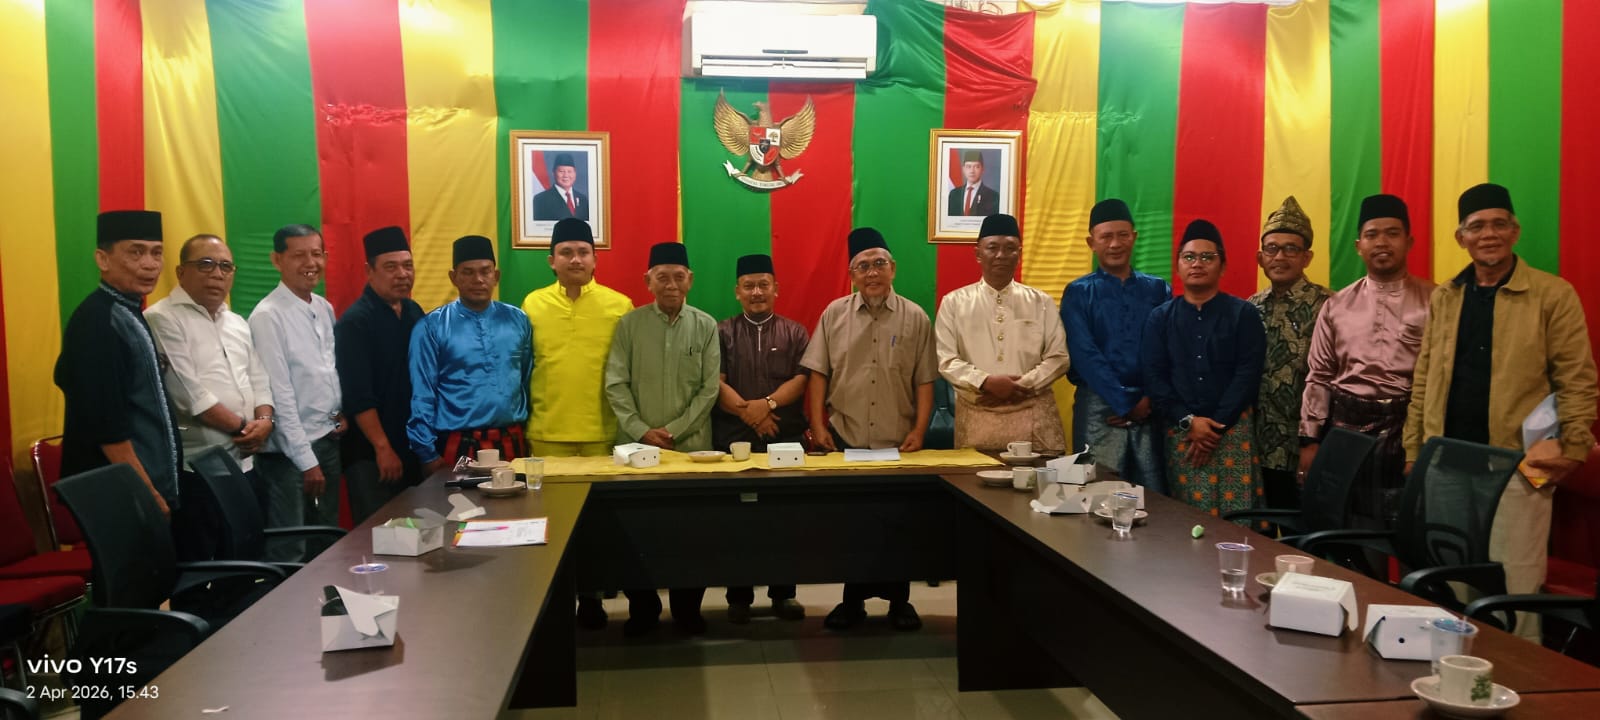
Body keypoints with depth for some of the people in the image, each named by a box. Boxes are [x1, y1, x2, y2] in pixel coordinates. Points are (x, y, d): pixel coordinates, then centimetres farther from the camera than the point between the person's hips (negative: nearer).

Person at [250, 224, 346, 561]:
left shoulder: (325, 309, 7)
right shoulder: (268, 316, -15)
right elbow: (279, 394, -17)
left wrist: (342, 410, 0)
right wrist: (306, 460, -17)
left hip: (329, 441, 7)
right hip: (290, 451, -7)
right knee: (289, 553, 0)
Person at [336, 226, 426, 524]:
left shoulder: (415, 312, 7)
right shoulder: (355, 321, -13)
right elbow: (358, 395, -17)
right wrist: (383, 448, -18)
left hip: (413, 446, 7)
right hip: (371, 452, -6)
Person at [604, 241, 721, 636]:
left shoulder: (705, 326, 3)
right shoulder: (630, 324, 3)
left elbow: (710, 388, -1)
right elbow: (616, 384, -1)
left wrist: (674, 431, -8)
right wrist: (641, 430, -11)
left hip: (691, 444, 0)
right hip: (636, 444, 0)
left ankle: (688, 607, 19)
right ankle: (642, 607, 19)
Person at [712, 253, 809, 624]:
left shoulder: (794, 332, 9)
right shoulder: (722, 332, 7)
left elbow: (801, 379, -2)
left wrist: (768, 403, -18)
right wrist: (746, 410, -18)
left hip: (786, 438, 1)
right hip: (733, 438, 0)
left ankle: (783, 593, 16)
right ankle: (739, 597, 13)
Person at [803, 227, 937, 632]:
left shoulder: (915, 318, 2)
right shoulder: (834, 314, 3)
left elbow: (924, 381, 1)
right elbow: (818, 373, 2)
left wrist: (919, 430, -7)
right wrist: (818, 426, -5)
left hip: (898, 443, 0)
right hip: (844, 440, 1)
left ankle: (899, 600, 21)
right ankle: (853, 599, 21)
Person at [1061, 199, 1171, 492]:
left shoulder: (1158, 289, 10)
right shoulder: (1078, 293, 2)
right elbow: (1085, 355, -7)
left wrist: (1149, 399, -11)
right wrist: (1125, 404, -13)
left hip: (1151, 407, 2)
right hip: (1100, 407, -2)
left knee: (1154, 494, 4)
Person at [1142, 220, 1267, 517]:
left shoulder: (1244, 314, 4)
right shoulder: (1159, 318, 9)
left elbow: (1248, 374, -5)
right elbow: (1154, 376, 1)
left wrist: (1216, 425, -12)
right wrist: (1188, 422, -11)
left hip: (1233, 430, -1)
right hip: (1180, 432, 2)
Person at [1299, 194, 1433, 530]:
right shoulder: (1337, 305, 10)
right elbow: (1318, 377, 11)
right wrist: (1310, 440, 5)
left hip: (1410, 429, -2)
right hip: (1348, 427, 2)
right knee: (1354, 537, 8)